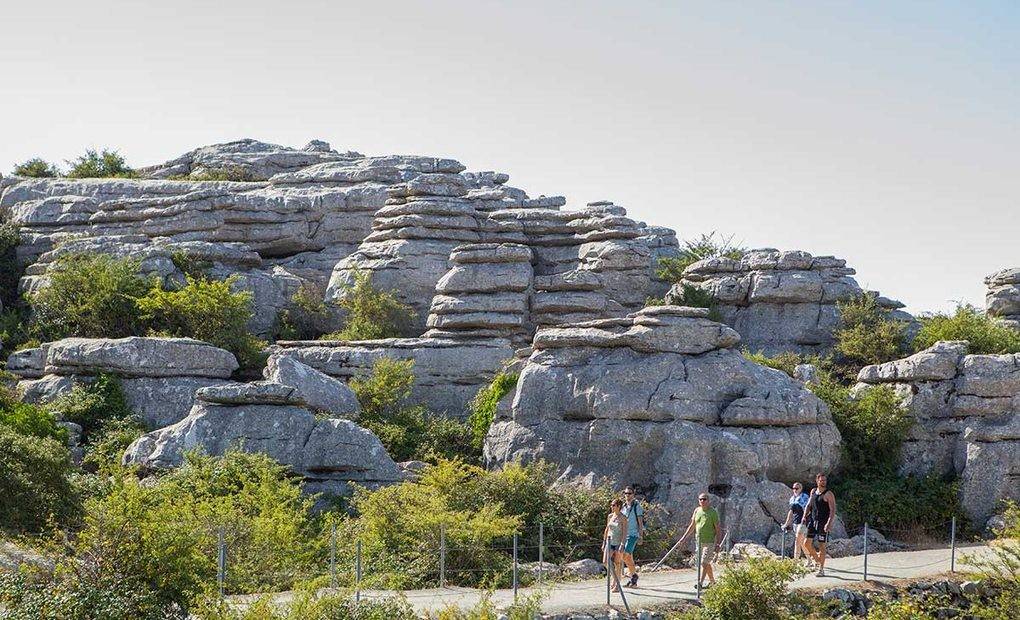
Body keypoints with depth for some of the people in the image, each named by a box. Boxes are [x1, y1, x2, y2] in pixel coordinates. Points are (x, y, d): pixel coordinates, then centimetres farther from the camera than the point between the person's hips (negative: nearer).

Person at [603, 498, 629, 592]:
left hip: (618, 543, -6)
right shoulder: (610, 516, 9)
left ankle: (617, 585, 7)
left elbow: (625, 532, -13)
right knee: (606, 563, -2)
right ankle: (616, 577, 23)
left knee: (617, 564, -1)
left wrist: (622, 545, -20)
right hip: (610, 542, 6)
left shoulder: (623, 518, -9)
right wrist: (604, 542, 15)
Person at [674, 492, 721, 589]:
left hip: (710, 542, -6)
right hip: (699, 541, 6)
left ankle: (700, 583, -14)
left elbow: (718, 529, -7)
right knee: (707, 563, 14)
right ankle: (712, 581, 26)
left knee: (704, 563, -12)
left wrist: (718, 544, -12)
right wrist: (684, 537, 15)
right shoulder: (697, 511, 8)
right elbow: (692, 526, 18)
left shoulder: (713, 512, -8)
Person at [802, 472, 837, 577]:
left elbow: (833, 510, -15)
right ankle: (817, 559, 24)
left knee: (821, 546, -3)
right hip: (813, 521, 6)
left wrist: (829, 523, -26)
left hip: (823, 523, -6)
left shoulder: (829, 494, -9)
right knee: (807, 543, 1)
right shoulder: (813, 491, 11)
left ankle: (821, 569, 4)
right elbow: (809, 505, 23)